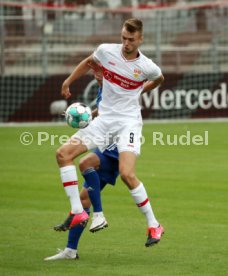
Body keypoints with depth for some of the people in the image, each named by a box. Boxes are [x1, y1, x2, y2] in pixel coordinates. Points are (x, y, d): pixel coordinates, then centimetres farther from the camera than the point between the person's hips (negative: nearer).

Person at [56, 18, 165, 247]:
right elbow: (88, 62, 22)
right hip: (104, 120, 5)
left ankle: (153, 225, -8)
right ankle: (77, 212, -8)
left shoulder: (147, 67, -9)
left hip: (128, 122, -5)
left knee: (127, 174, -23)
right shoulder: (106, 51, -2)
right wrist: (68, 81, 23)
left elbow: (159, 79, 17)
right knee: (63, 153, -11)